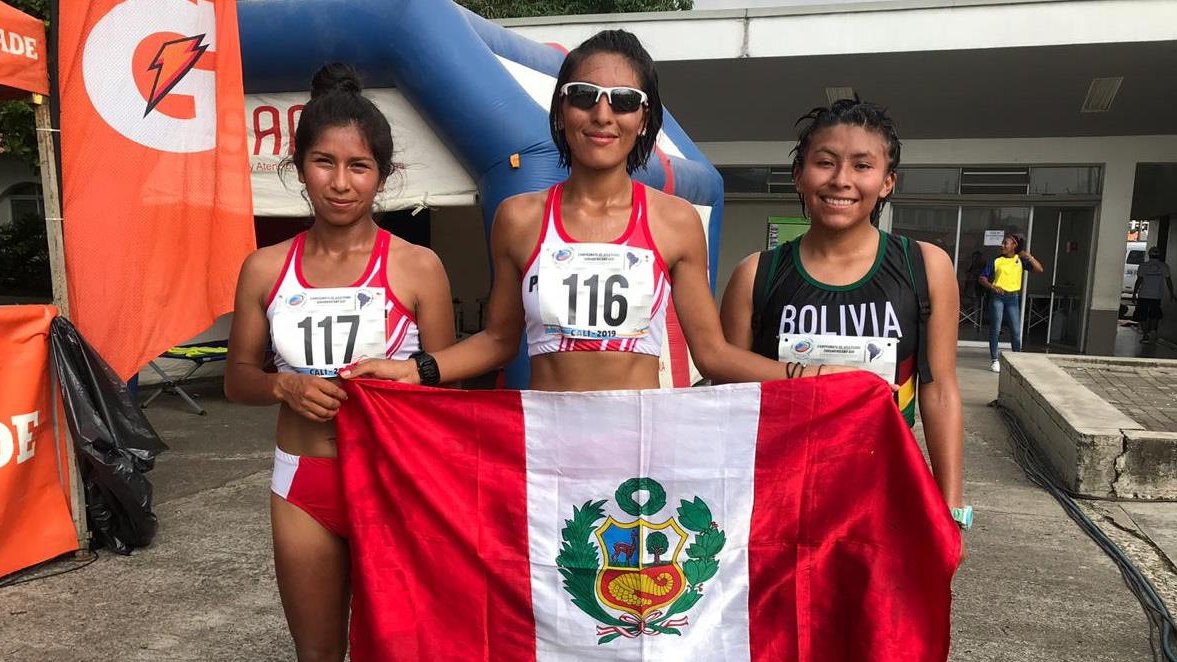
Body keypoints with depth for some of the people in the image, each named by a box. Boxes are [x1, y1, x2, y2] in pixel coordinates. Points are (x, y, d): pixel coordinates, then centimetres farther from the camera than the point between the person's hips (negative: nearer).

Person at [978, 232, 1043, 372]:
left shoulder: (1020, 260, 4)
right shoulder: (996, 261, 0)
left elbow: (1039, 270, -3)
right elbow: (982, 278, 2)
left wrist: (1030, 257, -15)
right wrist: (992, 287, -15)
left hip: (1013, 298, 1)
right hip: (997, 296, -1)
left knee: (1016, 330, 3)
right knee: (995, 328, -2)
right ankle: (994, 360, 5)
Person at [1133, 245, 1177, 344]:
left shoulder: (1143, 266, -2)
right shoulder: (1164, 266, 2)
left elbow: (1139, 281, -5)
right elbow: (1168, 280, 1)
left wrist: (1134, 294, -1)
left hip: (1143, 295, -2)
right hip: (1157, 295, 2)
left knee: (1143, 316, 5)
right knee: (1154, 314, 19)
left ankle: (1145, 335, -1)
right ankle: (1153, 330, 3)